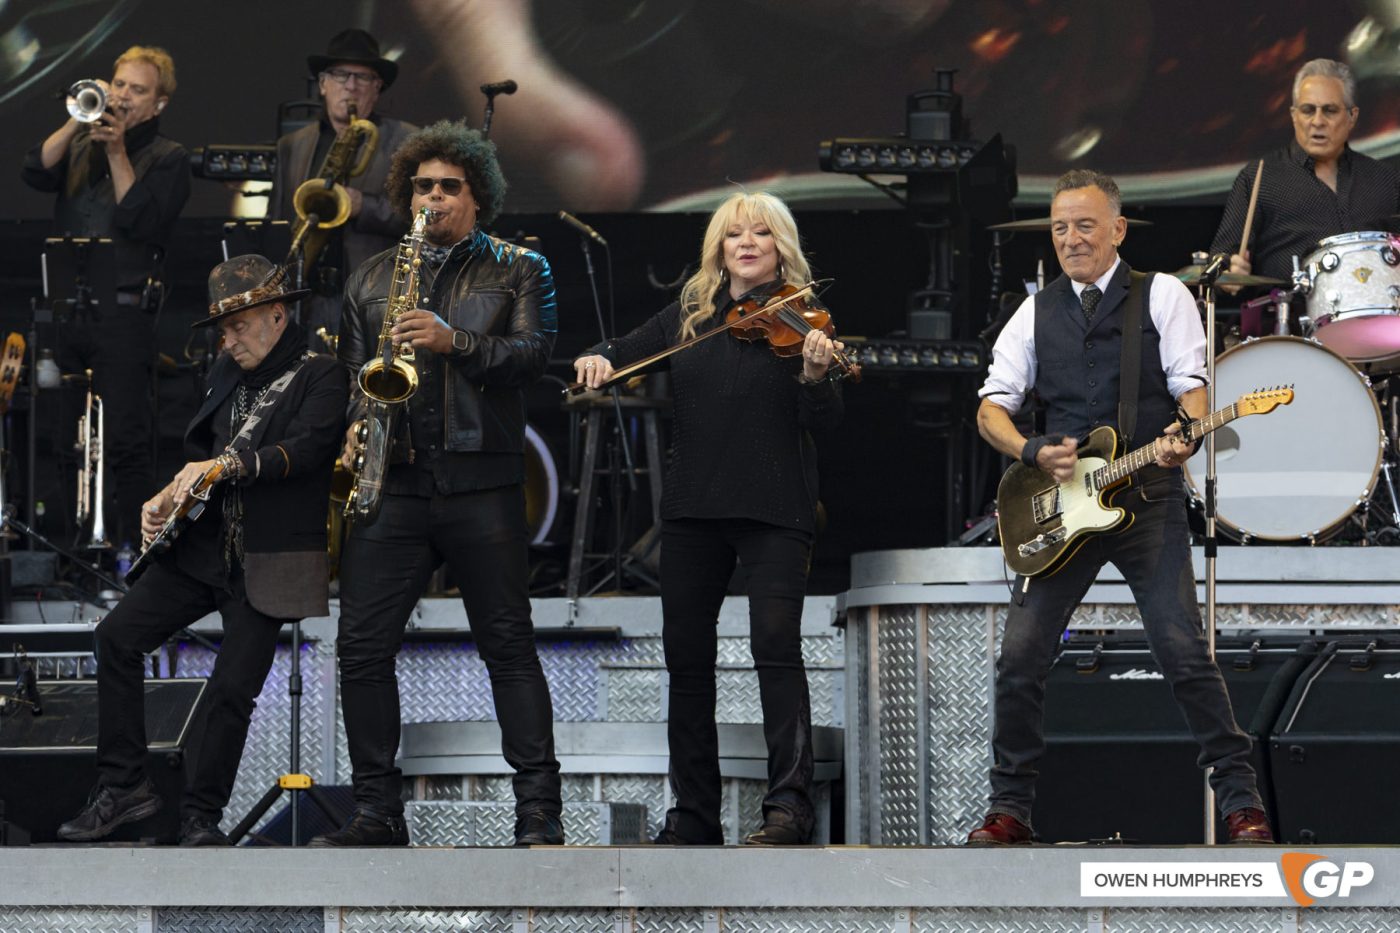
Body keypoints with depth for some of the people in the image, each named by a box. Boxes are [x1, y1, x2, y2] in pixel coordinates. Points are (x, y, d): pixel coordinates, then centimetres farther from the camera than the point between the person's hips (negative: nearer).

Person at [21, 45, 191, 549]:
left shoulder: (168, 158, 3)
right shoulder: (81, 144, 16)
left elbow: (141, 222, -10)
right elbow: (36, 173, -2)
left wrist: (117, 151, -11)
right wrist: (78, 123, -9)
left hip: (123, 314, -5)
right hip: (64, 308, 5)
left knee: (126, 442, -7)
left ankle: (132, 549, -4)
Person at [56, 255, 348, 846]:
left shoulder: (320, 377, -7)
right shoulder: (227, 374, 13)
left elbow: (307, 449, -23)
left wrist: (225, 465, -31)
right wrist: (167, 498, 3)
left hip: (267, 563, -6)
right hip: (204, 547, 6)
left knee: (231, 690, -10)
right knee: (117, 635, -7)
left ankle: (202, 817, 7)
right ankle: (122, 787, -1)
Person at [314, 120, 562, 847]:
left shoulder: (518, 270, 9)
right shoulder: (371, 279, 19)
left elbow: (532, 353, -5)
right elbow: (350, 369, 19)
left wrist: (455, 342, -18)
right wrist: (354, 426, -1)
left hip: (481, 481, -3)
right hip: (392, 484, 3)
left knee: (508, 645, -3)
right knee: (362, 646, -3)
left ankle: (538, 812, -2)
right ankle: (377, 810, 3)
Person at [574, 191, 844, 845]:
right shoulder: (689, 317, 11)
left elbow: (824, 423, -7)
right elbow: (626, 352, 21)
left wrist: (816, 373, -28)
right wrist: (598, 359, -2)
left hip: (773, 507, -5)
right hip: (693, 507, 5)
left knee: (775, 643, -16)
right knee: (686, 652, 7)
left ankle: (789, 806, -15)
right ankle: (693, 812, 15)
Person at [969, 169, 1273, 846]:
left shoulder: (1162, 296, 4)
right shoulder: (1035, 314, 13)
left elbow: (1192, 385, -3)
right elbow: (991, 408, 11)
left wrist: (1185, 437, -25)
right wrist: (1035, 453, -9)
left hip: (1146, 496, -3)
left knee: (1183, 651, -12)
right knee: (1020, 657, -4)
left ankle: (1241, 803, -4)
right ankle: (1010, 808, 8)